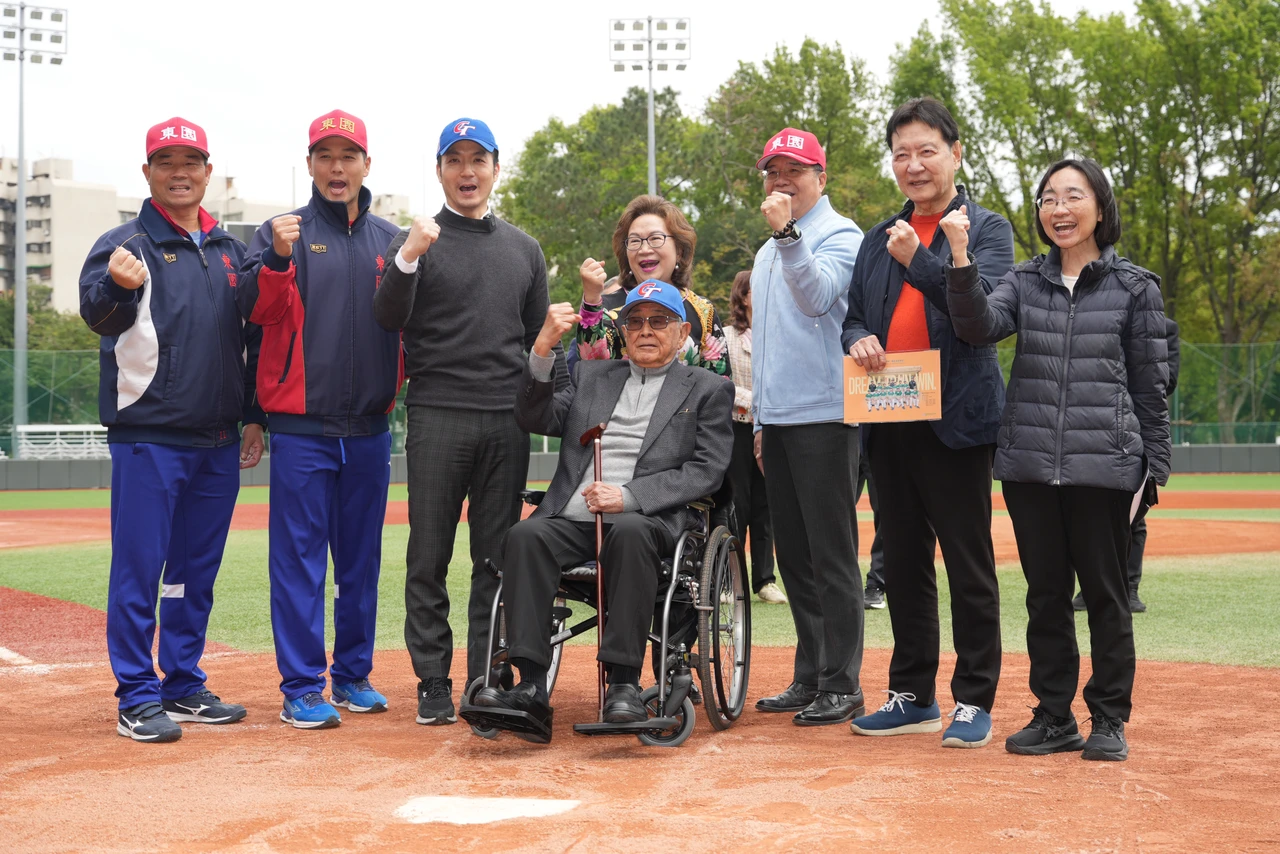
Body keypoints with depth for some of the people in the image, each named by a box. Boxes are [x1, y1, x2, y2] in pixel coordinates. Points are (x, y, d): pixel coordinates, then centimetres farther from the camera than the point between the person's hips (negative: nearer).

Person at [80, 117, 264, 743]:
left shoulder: (229, 250, 14)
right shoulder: (124, 244, -4)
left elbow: (251, 335, 20)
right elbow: (98, 313, -23)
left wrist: (253, 415, 14)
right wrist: (116, 286, -45)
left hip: (218, 442, 6)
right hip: (149, 437, -6)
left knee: (197, 571, 12)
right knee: (139, 568, -4)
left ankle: (184, 688, 21)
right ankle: (137, 699, 2)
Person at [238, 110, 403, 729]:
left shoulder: (390, 240, 13)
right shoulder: (283, 232, 3)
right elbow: (258, 309, -11)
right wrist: (278, 259, -27)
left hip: (370, 428, 4)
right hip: (302, 427, -4)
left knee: (361, 557, 11)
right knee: (299, 556, -4)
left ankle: (353, 675, 21)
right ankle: (301, 689, 0)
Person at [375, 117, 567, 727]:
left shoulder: (524, 249, 16)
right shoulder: (417, 241, 4)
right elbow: (388, 320, -9)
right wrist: (406, 259, -24)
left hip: (508, 423, 3)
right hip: (438, 418, -3)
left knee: (498, 560, 6)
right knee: (429, 558, 0)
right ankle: (433, 684, 7)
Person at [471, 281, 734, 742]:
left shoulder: (708, 389, 14)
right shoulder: (592, 375, 26)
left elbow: (707, 471, 1)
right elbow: (535, 419, 13)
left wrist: (628, 496, -12)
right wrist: (543, 349, -2)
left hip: (649, 520, -3)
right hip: (572, 517, 3)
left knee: (629, 532, -38)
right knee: (526, 535, -28)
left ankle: (624, 683, -35)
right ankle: (531, 688, -32)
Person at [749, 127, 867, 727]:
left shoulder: (840, 235, -4)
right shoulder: (767, 253, 22)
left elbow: (817, 296, -24)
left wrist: (786, 233, -32)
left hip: (824, 417, -9)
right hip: (778, 421, 9)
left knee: (832, 555, -7)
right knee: (793, 556, 11)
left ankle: (841, 686, -2)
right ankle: (810, 677, 19)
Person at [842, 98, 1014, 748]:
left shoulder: (986, 229, 1)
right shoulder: (878, 239, 18)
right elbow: (853, 316, 21)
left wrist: (918, 259, -24)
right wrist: (858, 339, -3)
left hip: (957, 420, -6)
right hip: (889, 421, 6)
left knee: (969, 564, -3)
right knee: (903, 564, 12)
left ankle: (974, 701, 5)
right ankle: (913, 697, 21)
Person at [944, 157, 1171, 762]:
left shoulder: (1134, 287, 2)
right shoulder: (1025, 281, 9)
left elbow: (1151, 385, 3)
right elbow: (980, 327, -11)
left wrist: (1152, 467, 0)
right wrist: (960, 257, -23)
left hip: (1104, 466, -3)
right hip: (1030, 463, 3)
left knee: (1105, 593, 4)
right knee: (1045, 593, 9)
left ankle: (1109, 719, 16)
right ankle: (1054, 716, 20)